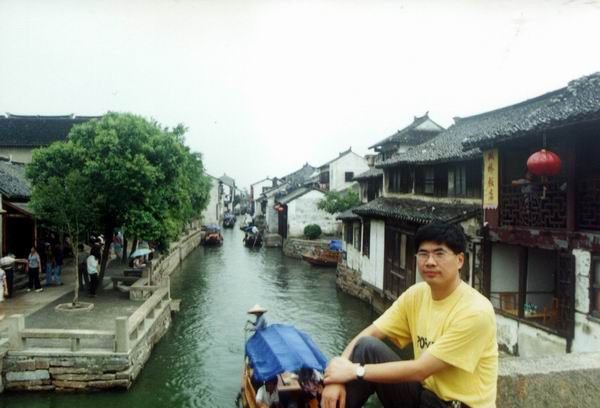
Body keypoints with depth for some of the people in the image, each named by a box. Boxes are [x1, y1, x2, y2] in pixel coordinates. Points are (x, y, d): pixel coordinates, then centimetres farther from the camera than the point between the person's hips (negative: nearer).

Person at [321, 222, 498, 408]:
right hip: (425, 393, 6)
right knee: (367, 346, -15)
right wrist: (337, 376, -21)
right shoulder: (416, 294, -4)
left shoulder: (475, 311, -23)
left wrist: (355, 370, -20)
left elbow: (420, 370, -23)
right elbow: (368, 334, -5)